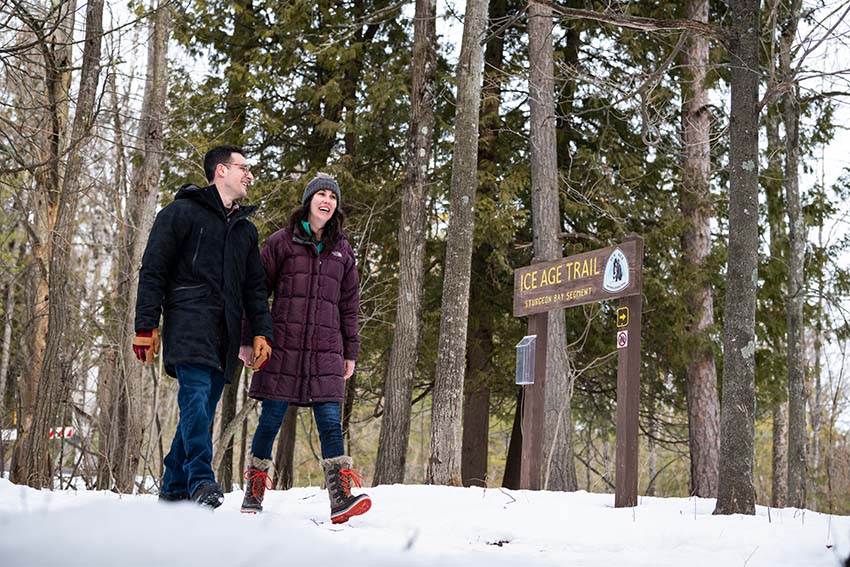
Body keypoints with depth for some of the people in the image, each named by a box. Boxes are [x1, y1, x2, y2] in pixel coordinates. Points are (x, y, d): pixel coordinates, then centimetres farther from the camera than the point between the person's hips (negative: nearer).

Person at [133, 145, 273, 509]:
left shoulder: (245, 229, 25)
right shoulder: (182, 213, 4)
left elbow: (255, 287, 25)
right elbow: (153, 271, -1)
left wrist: (262, 332, 11)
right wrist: (146, 326, -9)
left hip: (225, 333, 6)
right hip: (188, 321, -6)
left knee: (204, 407, 3)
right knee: (196, 395, -22)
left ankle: (174, 489, 8)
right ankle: (201, 481, -29)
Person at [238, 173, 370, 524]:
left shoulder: (342, 250, 15)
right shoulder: (281, 242, 5)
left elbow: (349, 304, 18)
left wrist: (351, 352, 15)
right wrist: (247, 340, 1)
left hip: (325, 350, 2)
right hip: (283, 347, -2)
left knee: (330, 422, -6)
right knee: (271, 420, 1)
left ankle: (341, 498, -11)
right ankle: (253, 496, 12)